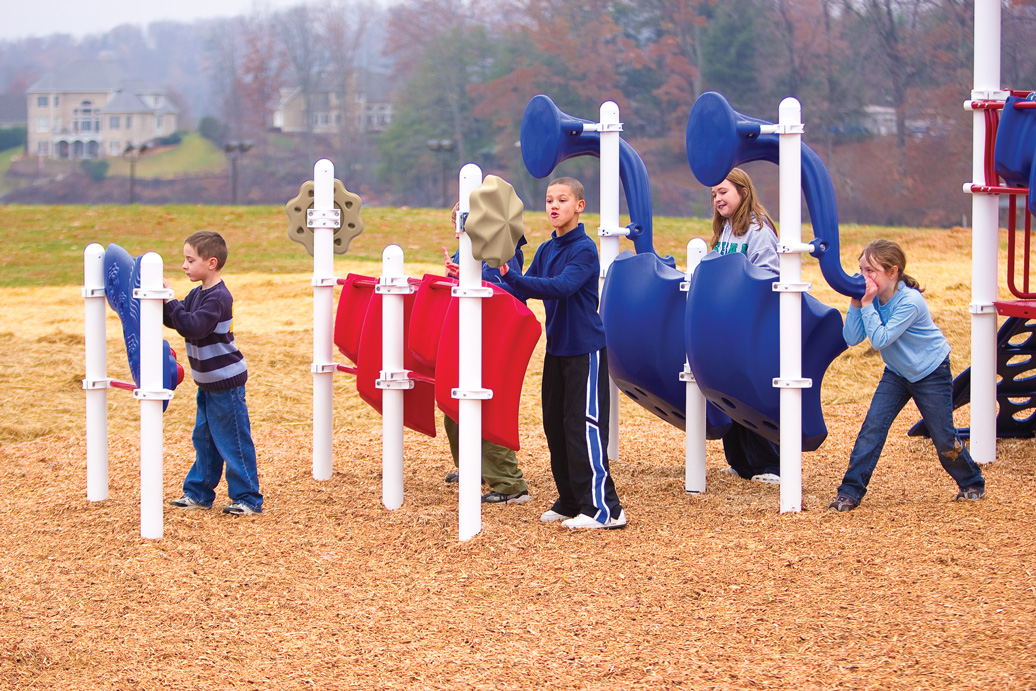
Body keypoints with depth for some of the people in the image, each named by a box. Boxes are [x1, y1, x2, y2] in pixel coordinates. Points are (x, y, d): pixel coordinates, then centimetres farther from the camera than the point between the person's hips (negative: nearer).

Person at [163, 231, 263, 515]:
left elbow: (192, 326, -32)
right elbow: (175, 320, 12)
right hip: (208, 383, 10)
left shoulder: (218, 297, -22)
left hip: (226, 384, -10)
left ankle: (248, 499, 4)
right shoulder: (198, 294, 7)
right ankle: (199, 494, 26)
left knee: (232, 442, -3)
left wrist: (170, 300, -28)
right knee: (204, 439, 17)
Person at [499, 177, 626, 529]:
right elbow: (524, 291, 8)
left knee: (584, 426, -10)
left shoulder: (584, 249, -12)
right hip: (557, 348, 8)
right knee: (557, 426, 10)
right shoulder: (546, 251, 11)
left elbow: (563, 286, -27)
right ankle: (570, 501, 19)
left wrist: (511, 277, -33)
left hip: (585, 350, -8)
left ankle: (604, 508, -9)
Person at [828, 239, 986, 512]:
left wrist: (867, 305, -35)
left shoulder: (909, 302, -30)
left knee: (943, 437, 3)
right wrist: (855, 305, -24)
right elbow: (852, 338, -16)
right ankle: (850, 491, -10)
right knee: (873, 426, -10)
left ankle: (972, 483, 28)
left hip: (931, 373, -5)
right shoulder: (872, 297, -11)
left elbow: (880, 339, -34)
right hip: (897, 372, 6)